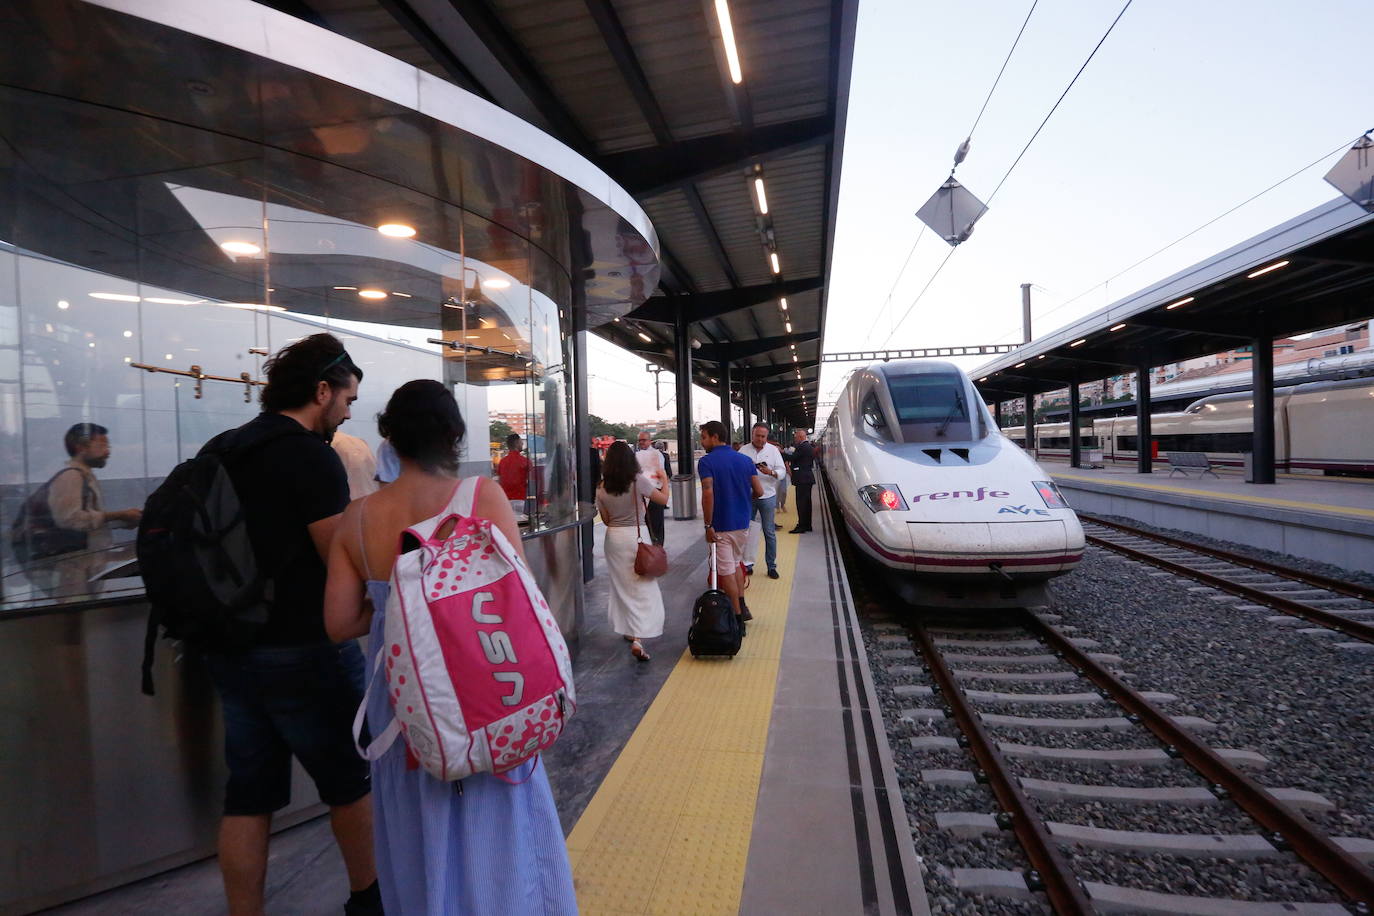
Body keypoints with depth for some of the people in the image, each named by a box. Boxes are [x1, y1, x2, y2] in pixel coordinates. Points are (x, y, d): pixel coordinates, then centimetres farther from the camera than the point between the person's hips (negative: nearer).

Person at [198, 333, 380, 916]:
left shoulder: (219, 449, 7)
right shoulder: (312, 455, -18)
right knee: (350, 779, 13)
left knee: (248, 791, 15)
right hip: (303, 651, -7)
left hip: (230, 650, 7)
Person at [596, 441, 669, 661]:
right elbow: (663, 499, -3)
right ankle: (638, 639, -12)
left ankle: (627, 630, 33)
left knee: (622, 585, 19)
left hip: (613, 537, 4)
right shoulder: (638, 481, -12)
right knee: (643, 587, -1)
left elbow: (606, 519, 7)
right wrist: (664, 479, 13)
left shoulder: (601, 489, -1)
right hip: (635, 535, -4)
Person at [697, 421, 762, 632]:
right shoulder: (745, 460, 4)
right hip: (743, 523, 6)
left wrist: (708, 525, -18)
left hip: (721, 526, -6)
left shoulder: (706, 461, -12)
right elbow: (759, 491, 2)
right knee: (735, 563, 25)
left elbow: (708, 493, -24)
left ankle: (738, 619, 11)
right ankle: (742, 606, 28)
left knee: (726, 571, 5)